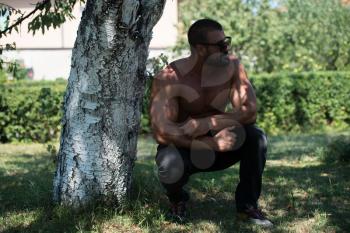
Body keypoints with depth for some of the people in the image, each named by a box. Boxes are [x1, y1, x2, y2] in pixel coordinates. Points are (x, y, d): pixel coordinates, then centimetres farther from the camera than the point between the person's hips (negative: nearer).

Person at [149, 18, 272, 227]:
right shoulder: (170, 79, -25)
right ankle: (178, 199, 0)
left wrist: (208, 123, -32)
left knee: (256, 137, -23)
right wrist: (213, 144, -38)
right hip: (181, 148, -3)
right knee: (170, 165, -37)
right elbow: (161, 132, -33)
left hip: (215, 147, 3)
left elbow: (250, 111, -20)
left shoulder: (232, 66, -13)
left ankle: (247, 206, -5)